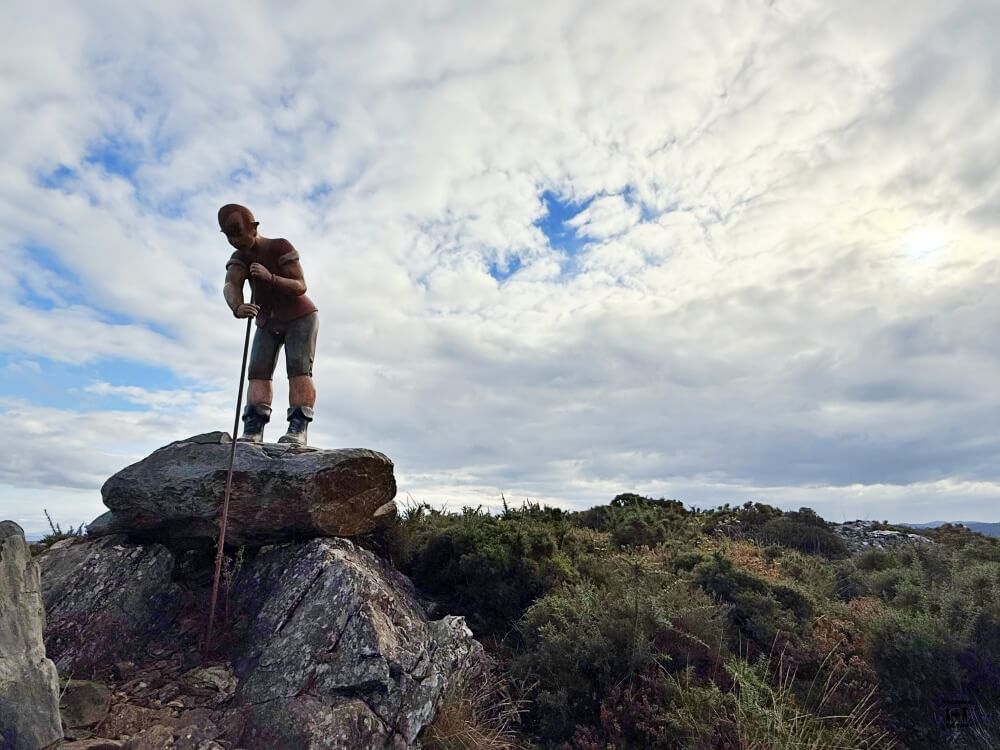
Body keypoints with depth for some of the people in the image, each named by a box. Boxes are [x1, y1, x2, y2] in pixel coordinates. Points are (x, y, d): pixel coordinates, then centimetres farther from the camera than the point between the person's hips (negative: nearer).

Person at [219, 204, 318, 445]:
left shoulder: (281, 248, -17)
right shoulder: (239, 258, -3)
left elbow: (300, 287, -21)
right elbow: (230, 287, -23)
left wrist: (270, 277, -37)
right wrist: (237, 307, -45)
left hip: (300, 318, -5)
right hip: (269, 323, 5)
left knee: (299, 368, -21)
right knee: (259, 370, -11)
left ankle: (298, 429, -30)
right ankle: (253, 431, -21)